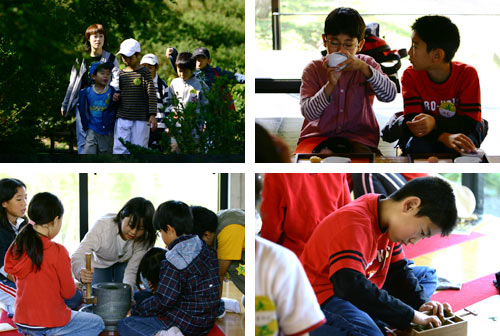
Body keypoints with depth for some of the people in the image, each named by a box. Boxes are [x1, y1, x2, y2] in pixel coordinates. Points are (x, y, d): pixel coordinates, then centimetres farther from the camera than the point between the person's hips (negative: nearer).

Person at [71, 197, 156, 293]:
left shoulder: (144, 239, -33)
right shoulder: (103, 226, -42)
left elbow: (132, 271, -30)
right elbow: (78, 256, -50)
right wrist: (81, 272, -74)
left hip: (124, 263, 1)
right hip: (100, 263, -1)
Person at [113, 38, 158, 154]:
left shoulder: (144, 72, -2)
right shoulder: (121, 73, 12)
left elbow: (152, 94, -5)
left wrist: (152, 115, -12)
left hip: (140, 119, -4)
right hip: (122, 118, 4)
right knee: (119, 149, -3)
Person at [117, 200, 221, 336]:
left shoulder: (172, 263, -20)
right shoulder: (207, 251, 5)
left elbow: (163, 302, -21)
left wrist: (136, 309, -5)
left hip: (185, 324, -9)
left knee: (124, 325, -3)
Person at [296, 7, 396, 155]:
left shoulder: (367, 64, 4)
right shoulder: (313, 69, 1)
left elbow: (390, 95, -14)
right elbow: (308, 113, -11)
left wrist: (363, 68, -26)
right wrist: (330, 84, -25)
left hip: (359, 136, 0)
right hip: (318, 135, 0)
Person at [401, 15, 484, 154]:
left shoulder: (467, 74, -12)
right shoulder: (410, 76, -8)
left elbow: (470, 122, -15)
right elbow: (411, 121, -17)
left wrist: (434, 123, -35)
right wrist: (444, 136, -37)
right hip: (427, 137, 1)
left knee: (456, 148, -35)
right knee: (418, 146, -34)